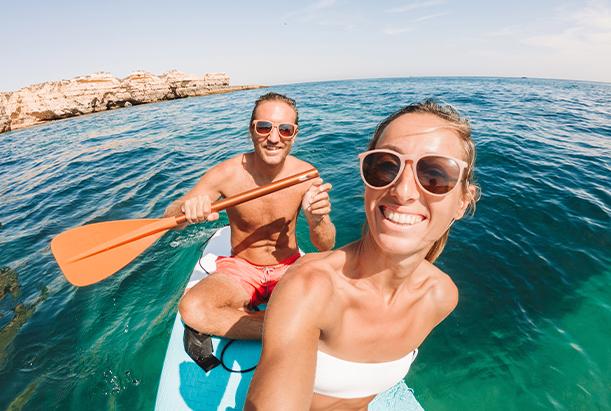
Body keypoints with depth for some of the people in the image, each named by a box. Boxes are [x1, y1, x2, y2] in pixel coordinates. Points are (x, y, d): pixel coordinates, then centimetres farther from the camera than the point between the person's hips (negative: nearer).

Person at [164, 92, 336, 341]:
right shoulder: (226, 174, -15)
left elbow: (326, 248, -11)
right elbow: (168, 219, -12)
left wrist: (316, 222, -34)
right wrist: (186, 208, -36)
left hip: (289, 267, 1)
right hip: (240, 268, 0)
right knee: (191, 309, -28)